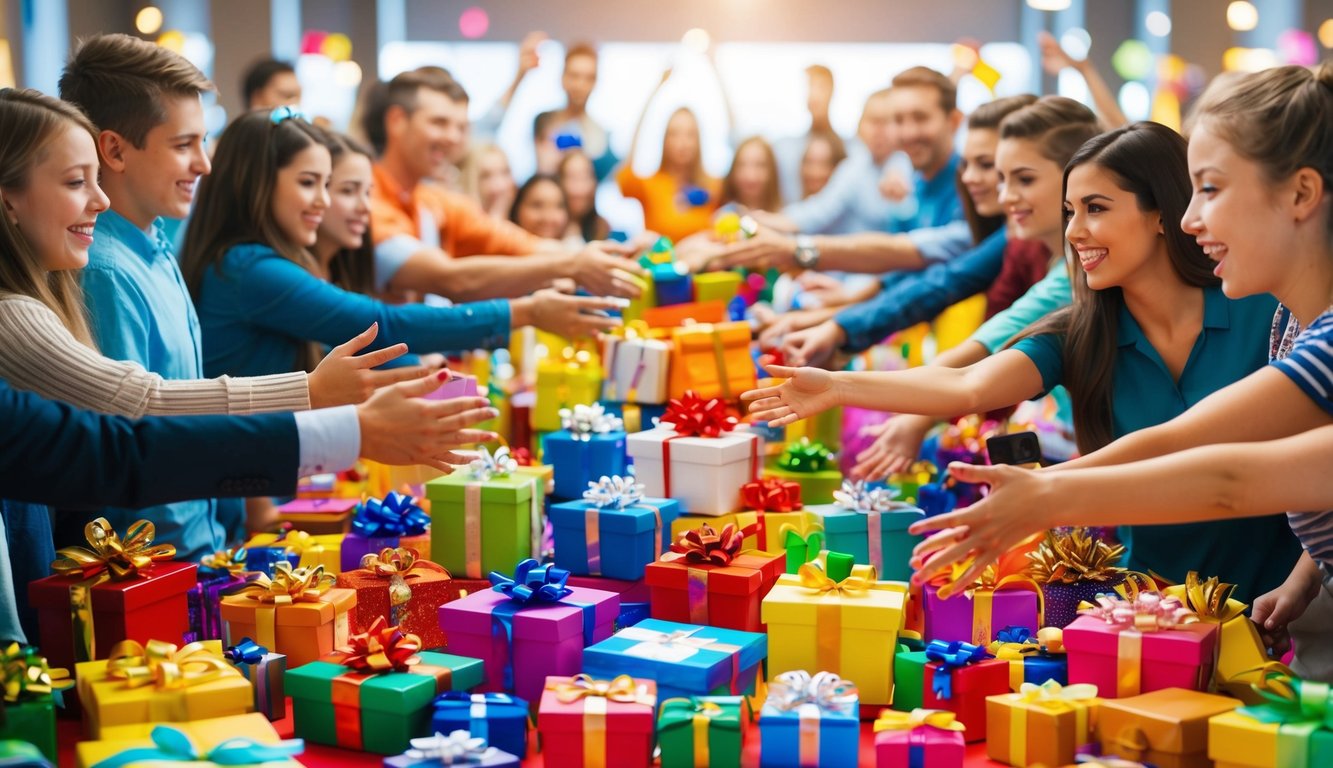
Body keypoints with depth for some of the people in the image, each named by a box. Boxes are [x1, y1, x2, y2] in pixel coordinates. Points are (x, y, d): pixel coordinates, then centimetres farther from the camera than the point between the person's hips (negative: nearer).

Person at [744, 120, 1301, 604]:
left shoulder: (1259, 315, -7)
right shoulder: (1077, 339, -1)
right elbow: (970, 387, -16)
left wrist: (1300, 585, -14)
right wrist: (837, 387, -27)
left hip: (1264, 599, -2)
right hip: (1146, 609, 2)